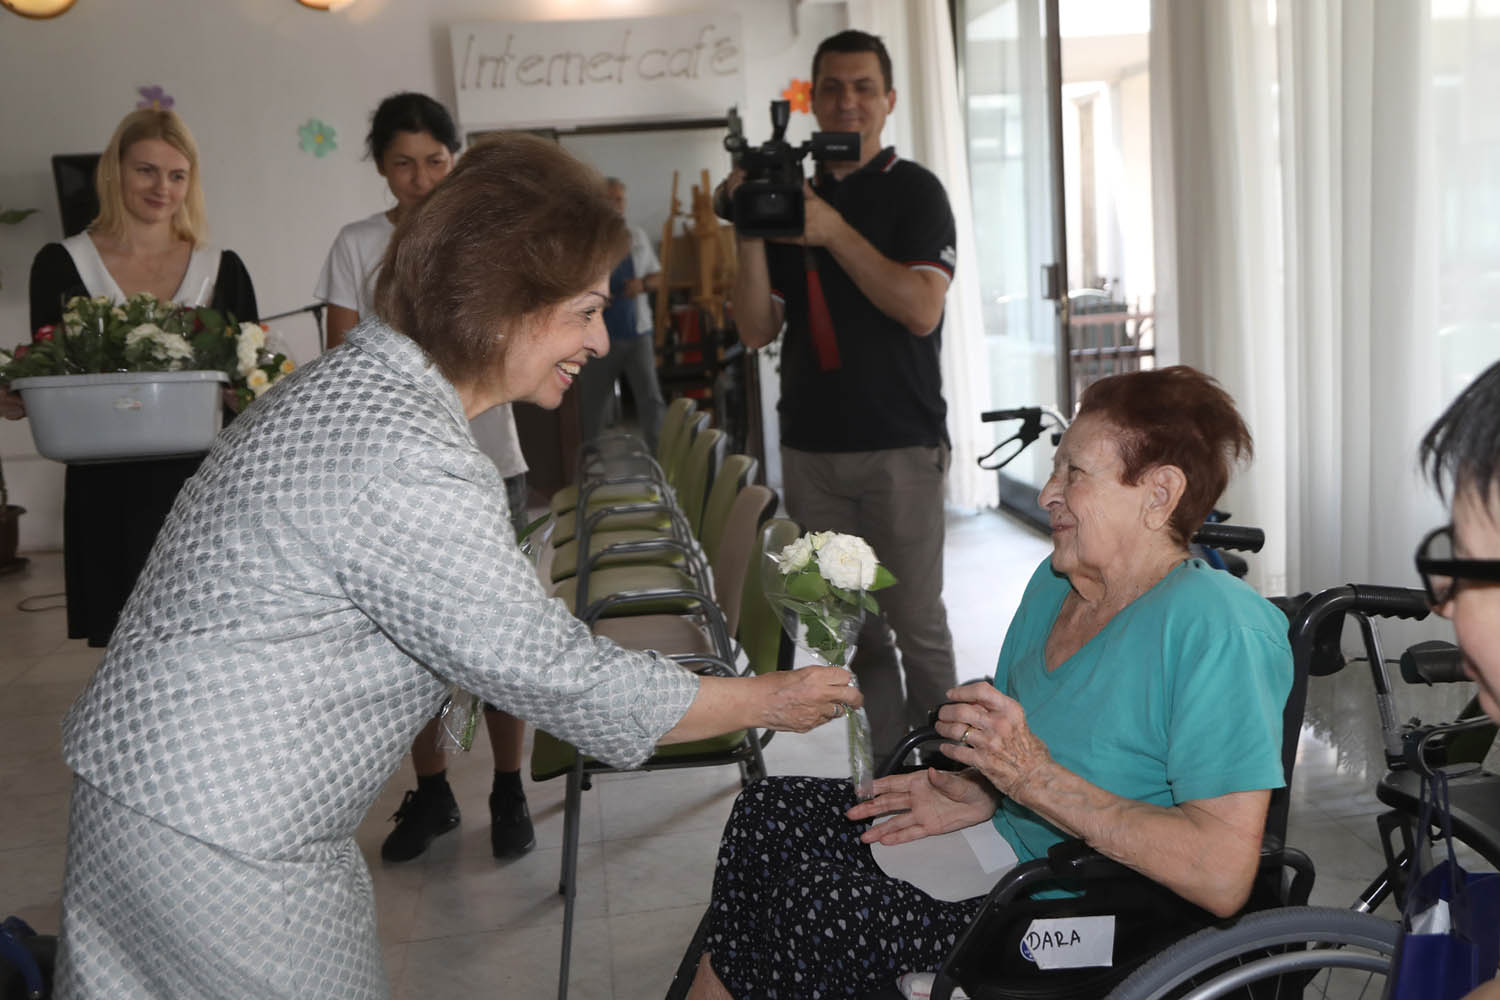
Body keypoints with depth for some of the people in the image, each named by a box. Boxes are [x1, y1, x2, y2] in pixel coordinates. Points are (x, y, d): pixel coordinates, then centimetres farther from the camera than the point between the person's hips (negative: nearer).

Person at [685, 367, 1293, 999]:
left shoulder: (1216, 629, -23)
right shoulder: (1054, 584, 5)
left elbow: (1223, 876, -28)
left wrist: (1033, 776, -29)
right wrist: (976, 792, -5)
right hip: (1009, 840, 9)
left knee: (819, 906, -18)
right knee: (770, 811, -2)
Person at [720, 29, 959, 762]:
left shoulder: (914, 192, 1)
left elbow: (921, 308, -14)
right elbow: (756, 330, 5)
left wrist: (836, 233, -18)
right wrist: (751, 233, -8)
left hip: (899, 447, -4)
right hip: (810, 447, 4)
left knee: (917, 624, 1)